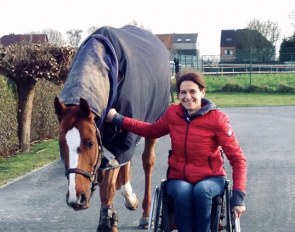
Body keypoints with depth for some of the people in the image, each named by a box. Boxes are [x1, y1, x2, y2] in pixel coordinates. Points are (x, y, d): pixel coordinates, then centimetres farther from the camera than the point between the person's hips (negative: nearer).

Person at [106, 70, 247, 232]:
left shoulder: (217, 118, -11)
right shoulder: (173, 113, 0)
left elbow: (237, 157, -11)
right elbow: (152, 131, 20)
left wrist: (239, 195, -20)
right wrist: (118, 119, 12)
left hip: (210, 179, -2)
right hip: (178, 179, 2)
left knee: (202, 190, -36)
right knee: (183, 191, -33)